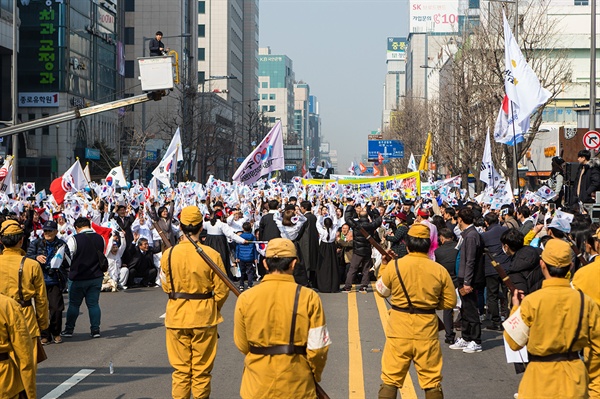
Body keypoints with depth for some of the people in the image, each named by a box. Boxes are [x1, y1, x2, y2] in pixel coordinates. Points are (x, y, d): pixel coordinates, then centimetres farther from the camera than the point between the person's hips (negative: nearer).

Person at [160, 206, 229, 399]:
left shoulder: (168, 254, -8)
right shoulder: (212, 254, -13)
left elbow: (165, 286, 5)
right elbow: (222, 289, -7)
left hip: (177, 316, 1)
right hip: (204, 317, -1)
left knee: (180, 368, 11)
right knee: (202, 369, 10)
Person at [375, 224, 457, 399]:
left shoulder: (394, 266, -9)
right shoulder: (439, 270, -5)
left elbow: (381, 291, 7)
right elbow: (450, 302, 1)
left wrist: (384, 266, 19)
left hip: (399, 329, -1)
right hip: (427, 331, 1)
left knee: (390, 379, 8)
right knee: (432, 381, 11)